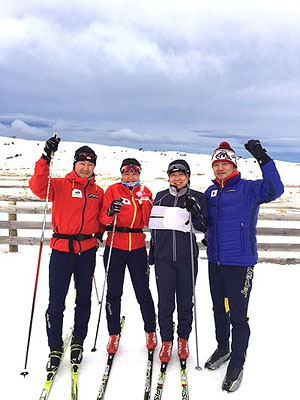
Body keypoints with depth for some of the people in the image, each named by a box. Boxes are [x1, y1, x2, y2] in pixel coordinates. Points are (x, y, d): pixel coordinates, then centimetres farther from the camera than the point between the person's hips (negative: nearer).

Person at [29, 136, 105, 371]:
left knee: (84, 299, 13)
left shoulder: (98, 192, 10)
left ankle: (78, 342, 31)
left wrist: (99, 232, 2)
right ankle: (55, 349, 20)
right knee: (56, 302, 2)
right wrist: (46, 159, -25)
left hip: (87, 250, 3)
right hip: (62, 249, -3)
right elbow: (38, 188, -18)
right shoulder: (60, 185, 0)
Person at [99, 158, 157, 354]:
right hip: (115, 247, -1)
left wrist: (145, 201, -12)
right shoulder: (113, 190, 2)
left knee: (143, 291, 6)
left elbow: (148, 222, 1)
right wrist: (110, 213, -24)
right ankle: (114, 334, 23)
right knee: (113, 292, 6)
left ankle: (150, 331, 25)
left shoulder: (145, 192, 8)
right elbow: (103, 218, -4)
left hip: (137, 248, 1)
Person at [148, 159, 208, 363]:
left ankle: (183, 339, 30)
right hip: (163, 257, 2)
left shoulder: (197, 198, 2)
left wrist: (195, 213, -23)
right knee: (165, 302, 5)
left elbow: (204, 227, -3)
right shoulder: (161, 197, 9)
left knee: (186, 301, 10)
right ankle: (166, 341, 23)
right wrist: (152, 253, 15)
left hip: (187, 258, -1)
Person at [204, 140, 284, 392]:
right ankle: (223, 348, 41)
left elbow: (275, 190, -26)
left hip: (240, 263, -5)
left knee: (237, 315, 2)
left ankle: (237, 364, 21)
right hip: (215, 261, 6)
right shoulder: (211, 192, 9)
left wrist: (263, 159, -34)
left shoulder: (248, 189, -8)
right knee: (219, 309, 19)